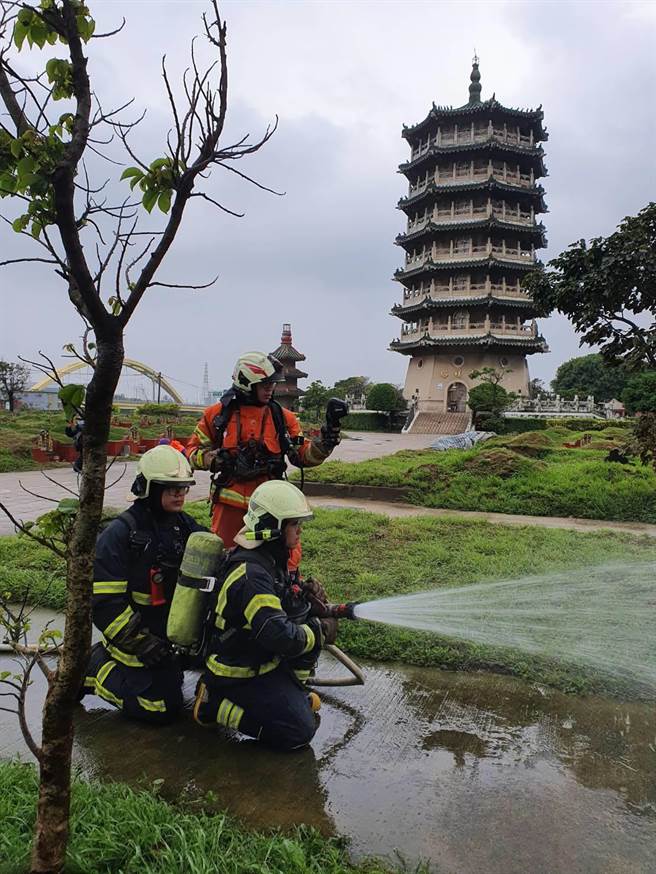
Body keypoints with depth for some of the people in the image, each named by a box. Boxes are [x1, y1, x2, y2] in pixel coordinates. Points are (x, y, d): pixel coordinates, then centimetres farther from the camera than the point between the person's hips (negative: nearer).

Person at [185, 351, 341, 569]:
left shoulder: (283, 417, 6)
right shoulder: (218, 414, 1)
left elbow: (302, 455, 7)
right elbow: (192, 451, 6)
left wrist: (322, 445, -12)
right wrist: (215, 459, -13)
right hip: (230, 504, -1)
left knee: (287, 559, 0)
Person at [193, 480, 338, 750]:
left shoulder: (269, 558, 0)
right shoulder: (251, 575, -30)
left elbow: (282, 599, 16)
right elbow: (279, 636, -34)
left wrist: (306, 594, -6)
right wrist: (321, 631, -19)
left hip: (260, 657, 9)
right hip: (237, 674, -9)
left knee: (313, 619, -1)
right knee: (300, 731, -9)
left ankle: (294, 690, 13)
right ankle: (215, 705, 0)